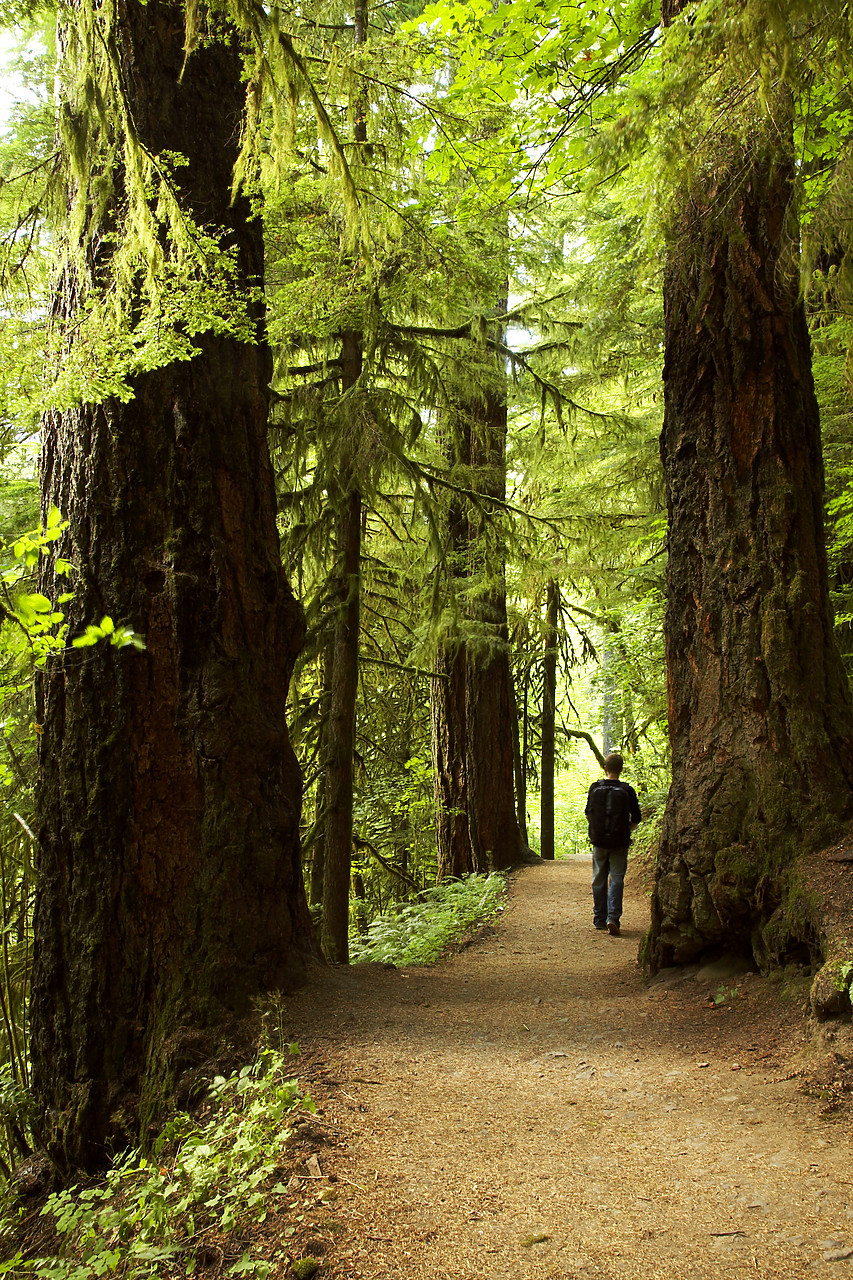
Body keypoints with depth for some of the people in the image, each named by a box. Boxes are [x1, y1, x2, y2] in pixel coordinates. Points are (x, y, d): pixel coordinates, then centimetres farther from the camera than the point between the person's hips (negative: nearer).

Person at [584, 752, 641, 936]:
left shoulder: (595, 788, -2)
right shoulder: (627, 790, -7)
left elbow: (588, 814, 7)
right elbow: (636, 818, -2)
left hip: (599, 841, 2)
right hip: (619, 843, -2)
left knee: (599, 880, 12)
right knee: (616, 879, 2)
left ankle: (599, 919, 18)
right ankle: (613, 918, -11)